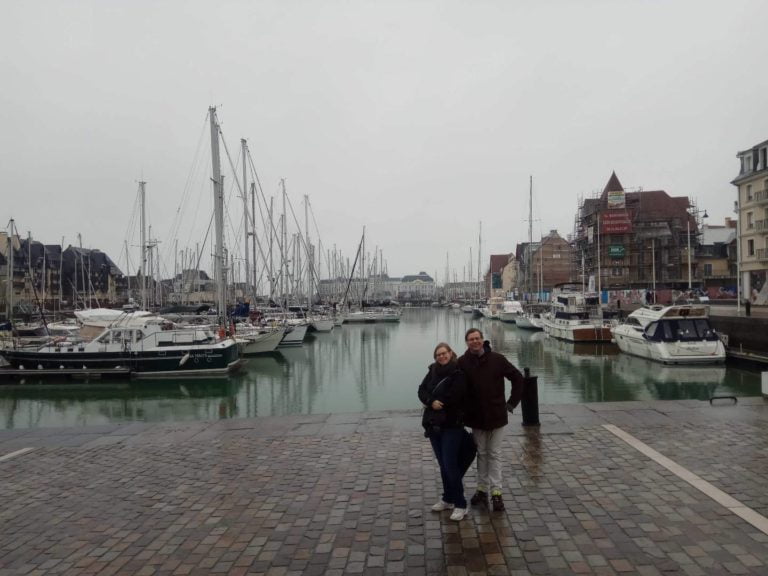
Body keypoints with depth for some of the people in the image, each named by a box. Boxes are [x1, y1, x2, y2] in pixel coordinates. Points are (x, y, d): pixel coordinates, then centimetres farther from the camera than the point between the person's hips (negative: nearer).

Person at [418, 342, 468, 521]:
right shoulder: (433, 371, 8)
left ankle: (460, 504, 7)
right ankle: (448, 499, 29)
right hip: (434, 424, 6)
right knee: (443, 465, 15)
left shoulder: (459, 372, -11)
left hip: (452, 425, -6)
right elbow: (421, 391, 1)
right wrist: (432, 402, -18)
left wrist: (433, 401, -8)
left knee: (450, 465, -6)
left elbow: (453, 397, -20)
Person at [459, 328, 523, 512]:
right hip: (476, 417, 1)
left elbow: (517, 378, 1)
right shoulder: (462, 363, -6)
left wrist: (512, 402, -1)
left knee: (494, 454, 6)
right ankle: (482, 489, 25)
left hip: (496, 415, -1)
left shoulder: (497, 359, -8)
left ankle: (496, 492, 13)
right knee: (481, 453, 14)